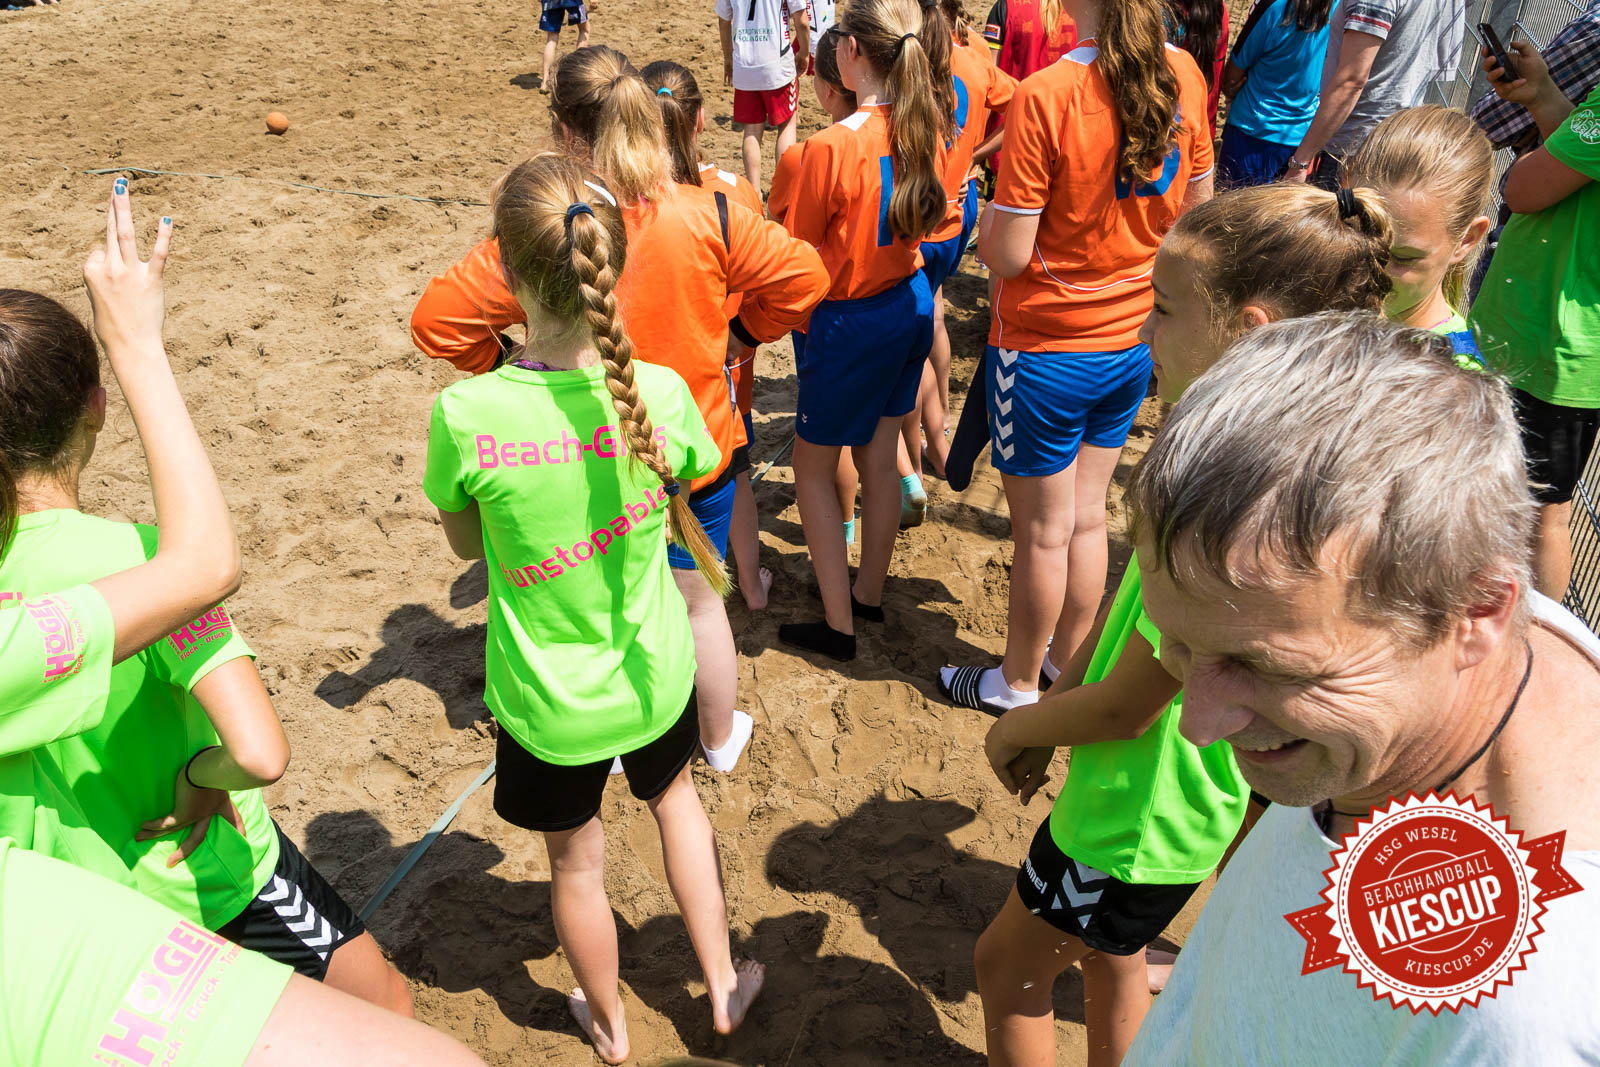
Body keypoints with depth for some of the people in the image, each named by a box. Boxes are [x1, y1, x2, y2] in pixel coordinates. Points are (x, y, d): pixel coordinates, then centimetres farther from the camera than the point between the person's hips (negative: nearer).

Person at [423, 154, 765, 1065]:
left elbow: (464, 543, -6)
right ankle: (723, 985, 47)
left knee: (577, 861, 24)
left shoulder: (465, 416, -26)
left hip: (548, 701, -1)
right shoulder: (661, 393, -21)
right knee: (676, 795, 33)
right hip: (653, 675, 2)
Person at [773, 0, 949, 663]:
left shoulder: (831, 147, -25)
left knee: (813, 468, 11)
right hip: (911, 303, 7)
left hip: (849, 321, -7)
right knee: (878, 458, 20)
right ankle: (870, 595, 37)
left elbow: (796, 252, -15)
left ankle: (838, 625, 17)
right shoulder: (925, 130, -4)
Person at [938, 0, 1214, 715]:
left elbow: (1007, 254, -22)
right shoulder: (1182, 73, -4)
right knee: (1087, 516, 20)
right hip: (1136, 338, 6)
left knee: (1043, 533, 10)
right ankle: (1069, 667, 38)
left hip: (1047, 348, -6)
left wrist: (986, 214, -1)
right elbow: (1197, 212, 8)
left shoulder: (1045, 96, -24)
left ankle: (1017, 686, 31)